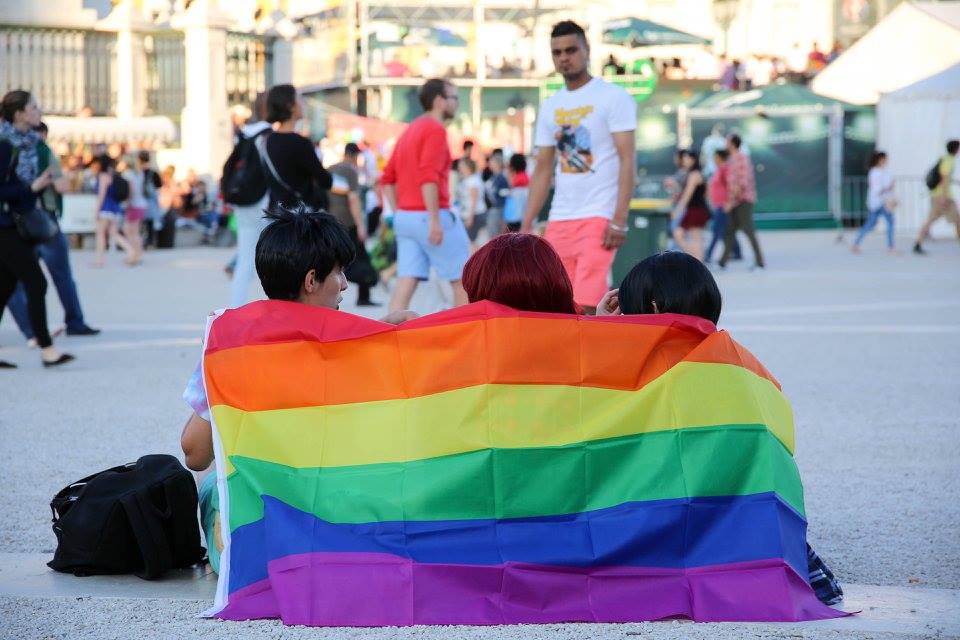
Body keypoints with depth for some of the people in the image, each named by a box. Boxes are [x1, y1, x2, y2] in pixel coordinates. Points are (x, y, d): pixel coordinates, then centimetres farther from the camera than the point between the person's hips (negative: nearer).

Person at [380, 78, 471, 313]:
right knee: (462, 279, 4)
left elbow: (387, 178, 19)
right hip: (430, 216, -8)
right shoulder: (435, 130, -10)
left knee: (406, 282, 1)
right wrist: (435, 220, -23)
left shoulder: (410, 130, 18)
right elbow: (428, 176, -22)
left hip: (405, 217, 8)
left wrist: (398, 214, 19)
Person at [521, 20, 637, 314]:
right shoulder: (550, 107, 14)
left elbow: (627, 160, -10)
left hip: (598, 218, -6)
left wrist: (619, 220, -19)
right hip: (559, 220, 6)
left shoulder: (613, 97, -4)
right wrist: (526, 227, 10)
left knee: (585, 305, -15)